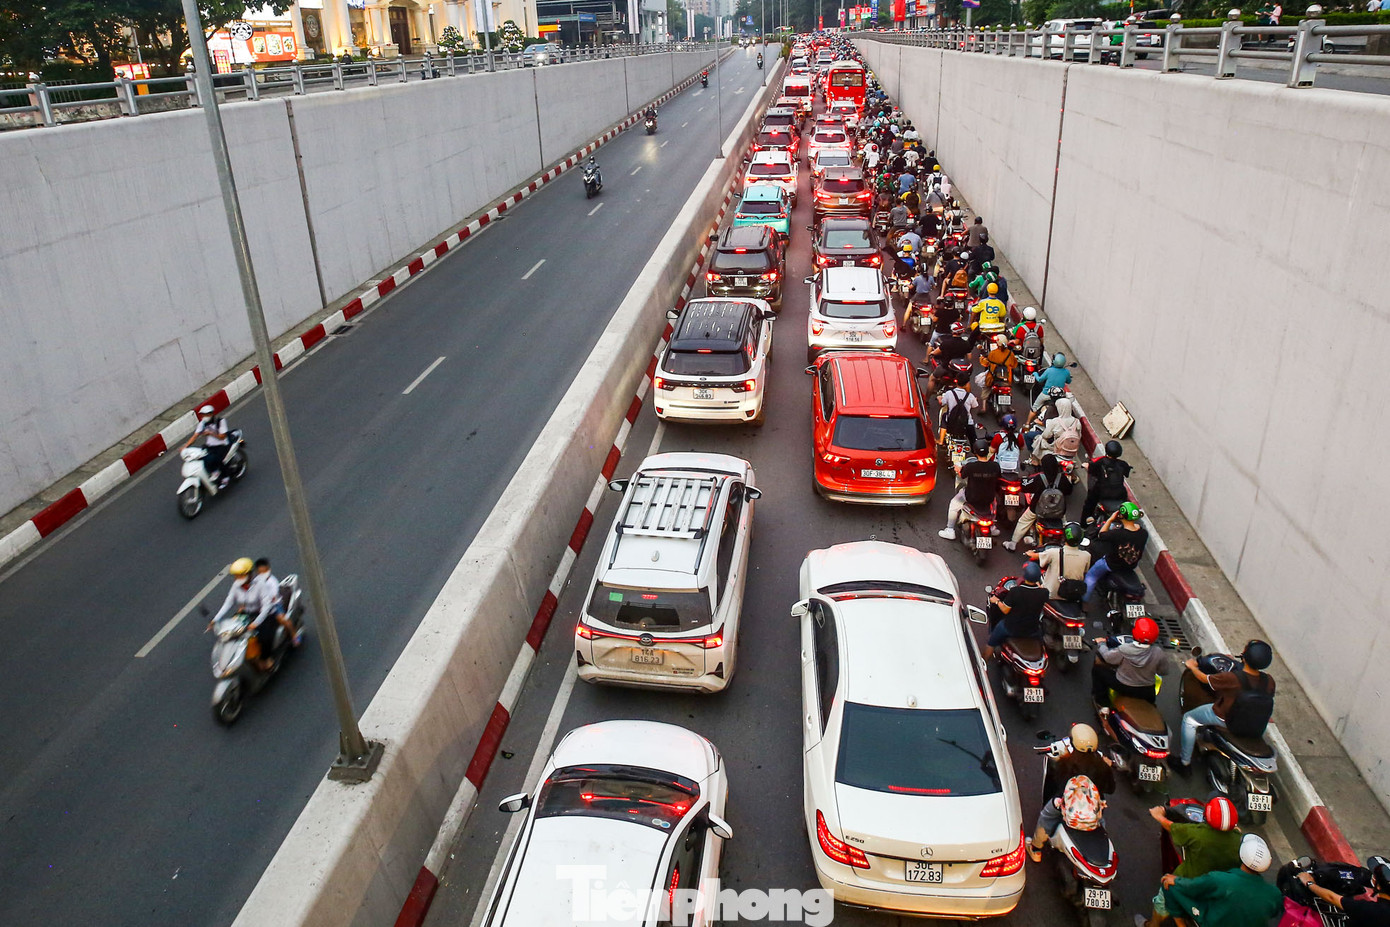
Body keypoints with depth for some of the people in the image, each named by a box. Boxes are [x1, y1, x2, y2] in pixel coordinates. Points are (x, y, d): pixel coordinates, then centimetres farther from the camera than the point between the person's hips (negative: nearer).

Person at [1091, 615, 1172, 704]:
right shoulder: (1158, 653, -24)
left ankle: (1101, 699, 26)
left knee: (1097, 667, 16)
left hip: (1122, 688, -2)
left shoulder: (1123, 650, -28)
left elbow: (1108, 657, -9)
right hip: (1146, 692, 2)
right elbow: (1165, 671, -8)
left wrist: (1101, 644, 10)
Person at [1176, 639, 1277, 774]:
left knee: (1189, 719, 14)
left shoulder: (1231, 678, -30)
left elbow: (1205, 679, -12)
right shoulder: (1269, 681, -18)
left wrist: (1192, 666, 9)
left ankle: (1185, 762, 20)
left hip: (1225, 718, -5)